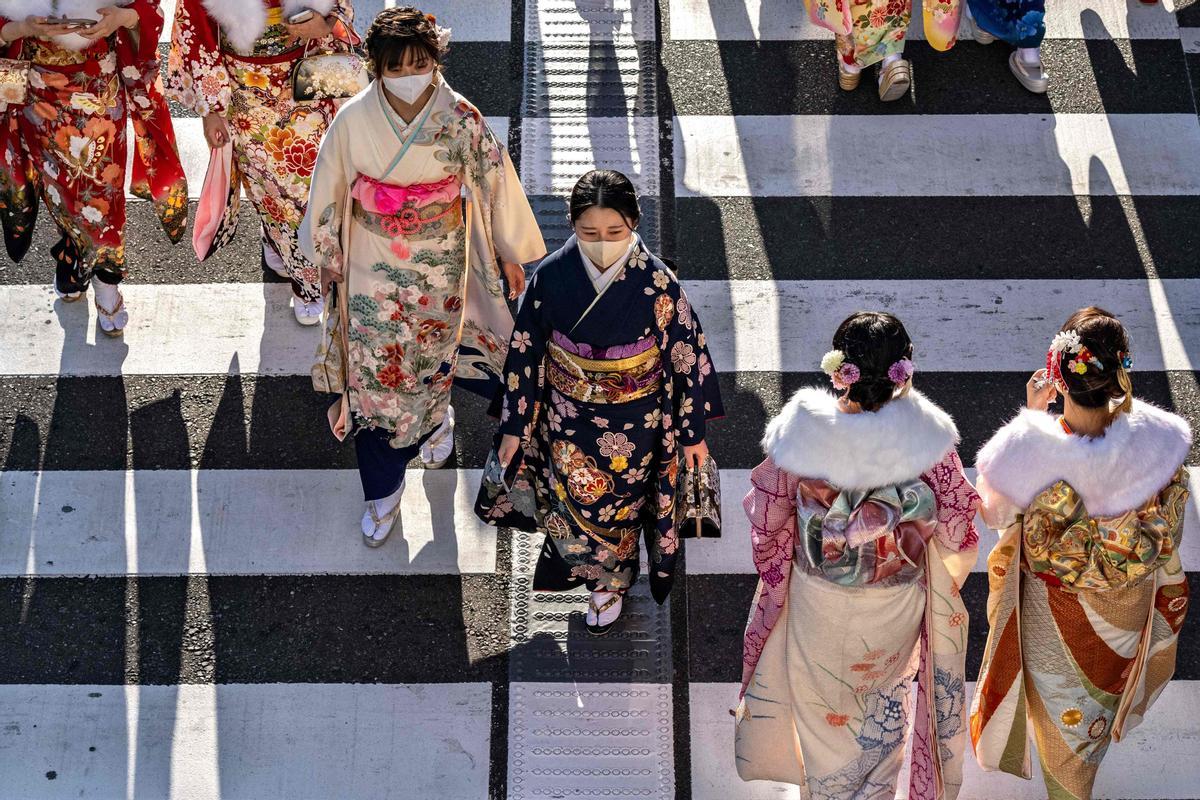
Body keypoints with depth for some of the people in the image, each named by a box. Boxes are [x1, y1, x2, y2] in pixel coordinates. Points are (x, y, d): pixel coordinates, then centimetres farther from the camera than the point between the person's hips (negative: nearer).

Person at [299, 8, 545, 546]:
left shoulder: (460, 118, -17)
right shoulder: (354, 121, -16)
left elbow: (495, 182, -4)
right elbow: (328, 191, -2)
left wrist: (511, 252, 4)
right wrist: (326, 255, 8)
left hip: (439, 263, 0)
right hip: (374, 265, 0)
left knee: (432, 358, 20)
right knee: (375, 375, 6)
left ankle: (434, 419, 58)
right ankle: (382, 493, 25)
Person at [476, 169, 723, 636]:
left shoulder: (657, 283, -22)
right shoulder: (552, 276, -18)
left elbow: (687, 356, -10)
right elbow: (524, 353, -7)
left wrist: (693, 430, -2)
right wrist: (513, 426, -1)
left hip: (634, 424, -1)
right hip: (568, 419, 1)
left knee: (618, 504, 20)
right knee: (572, 500, 19)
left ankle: (610, 580, 50)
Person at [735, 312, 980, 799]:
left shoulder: (802, 431, -29)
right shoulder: (927, 437, -28)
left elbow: (766, 517, -13)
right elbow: (956, 530, -13)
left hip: (818, 605, 0)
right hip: (896, 610, 0)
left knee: (823, 706, 29)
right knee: (882, 706, 31)